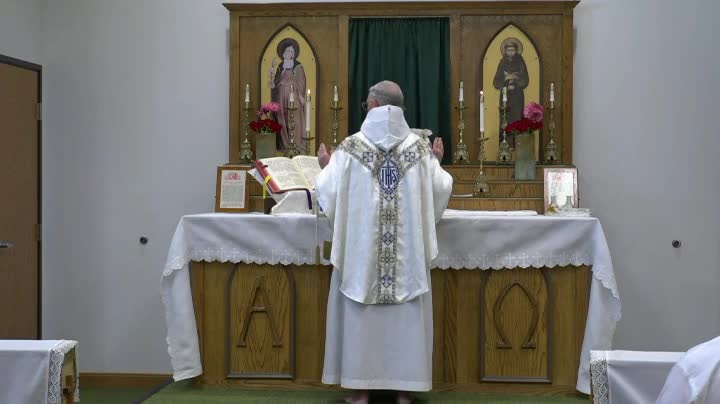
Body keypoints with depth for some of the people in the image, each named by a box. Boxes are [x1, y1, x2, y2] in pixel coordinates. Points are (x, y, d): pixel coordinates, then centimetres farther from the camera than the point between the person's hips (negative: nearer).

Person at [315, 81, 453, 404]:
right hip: (408, 250, 1)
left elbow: (329, 193, -3)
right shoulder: (419, 147, -1)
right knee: (406, 315, 9)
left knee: (361, 314, 8)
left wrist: (324, 167, 17)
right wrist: (436, 163, 21)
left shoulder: (351, 147, -6)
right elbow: (440, 191, 3)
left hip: (361, 247, -1)